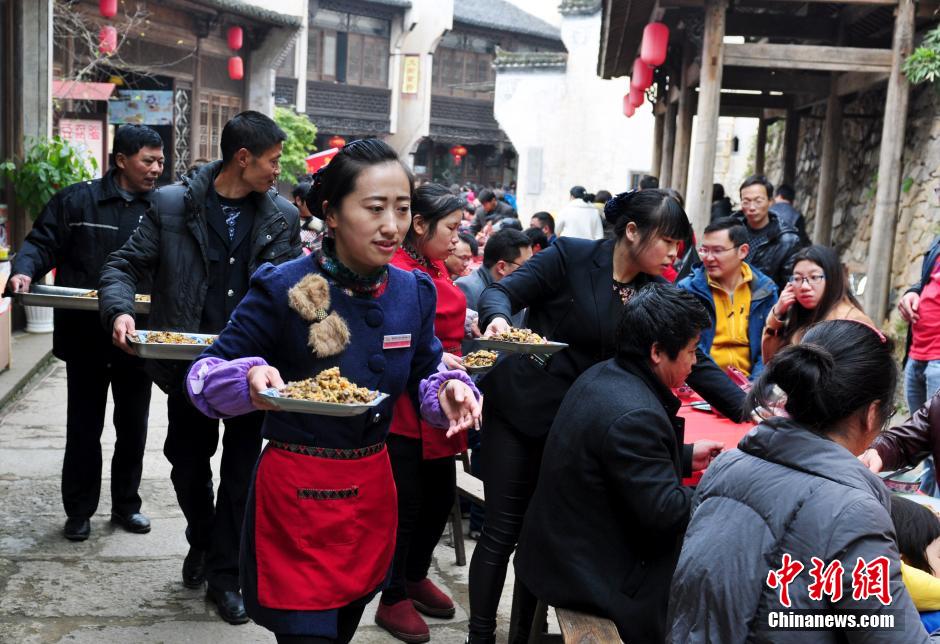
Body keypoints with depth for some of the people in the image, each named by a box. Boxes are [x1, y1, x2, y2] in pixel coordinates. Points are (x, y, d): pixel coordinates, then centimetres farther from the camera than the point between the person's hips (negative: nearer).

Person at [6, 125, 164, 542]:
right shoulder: (76, 201, -3)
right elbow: (42, 244, -2)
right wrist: (24, 270, -21)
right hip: (86, 337, -2)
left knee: (133, 428, 13)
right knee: (83, 429, 9)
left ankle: (126, 505, 29)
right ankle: (79, 512, 23)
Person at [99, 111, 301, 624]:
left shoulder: (282, 216, 1)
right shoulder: (173, 205, -5)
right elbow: (124, 265, -2)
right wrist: (120, 311, -21)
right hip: (188, 363, 0)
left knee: (241, 471, 7)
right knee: (188, 465, 15)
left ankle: (225, 573, 23)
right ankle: (202, 542, 43)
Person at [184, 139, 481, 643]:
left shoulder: (414, 292, 0)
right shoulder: (282, 289, -15)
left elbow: (424, 377, 9)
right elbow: (204, 375, -12)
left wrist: (448, 391, -14)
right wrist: (250, 381, -34)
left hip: (371, 491, 6)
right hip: (296, 491, -5)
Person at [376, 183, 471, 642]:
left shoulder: (435, 268, 10)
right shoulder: (393, 271, -17)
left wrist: (465, 323, 5)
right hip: (404, 404, -9)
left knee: (442, 496, 17)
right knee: (407, 504, 3)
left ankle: (415, 577, 38)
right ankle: (393, 600, 22)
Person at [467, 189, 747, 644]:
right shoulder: (571, 257, -12)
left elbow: (693, 361, 2)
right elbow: (502, 291, -13)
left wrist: (748, 408, -6)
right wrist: (498, 318, -36)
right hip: (522, 411, -4)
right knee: (502, 531, 2)